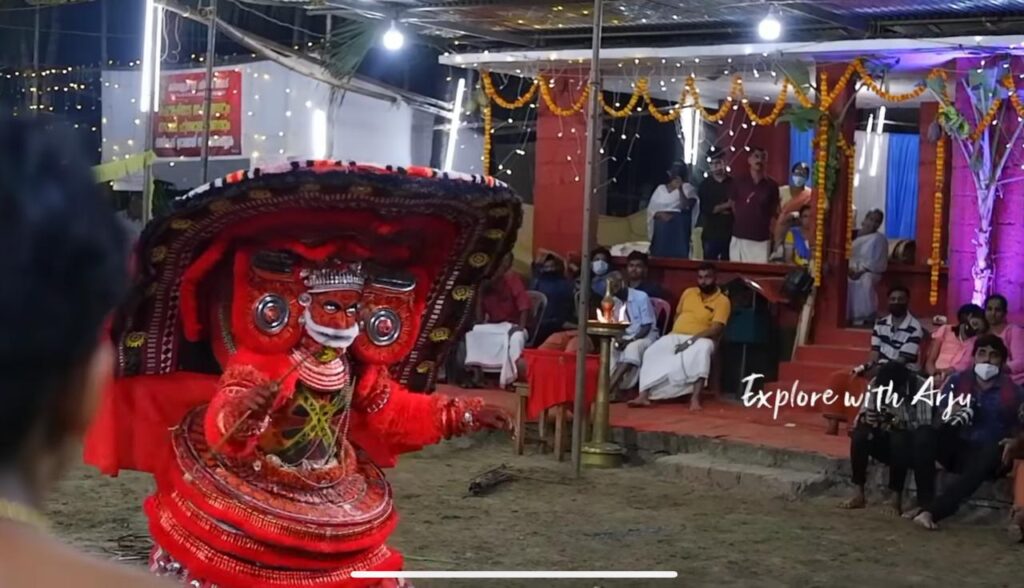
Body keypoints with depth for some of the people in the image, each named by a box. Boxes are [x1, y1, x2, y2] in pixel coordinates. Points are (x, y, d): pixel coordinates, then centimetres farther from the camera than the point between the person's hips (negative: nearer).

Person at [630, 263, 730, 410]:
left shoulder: (722, 301, -2)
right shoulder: (688, 293, 16)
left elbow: (716, 329, -13)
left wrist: (691, 340, -24)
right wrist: (673, 336, 6)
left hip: (700, 339, -4)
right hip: (675, 337, 4)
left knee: (702, 350, -41)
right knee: (652, 353, -24)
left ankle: (695, 398, -47)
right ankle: (644, 395, -32)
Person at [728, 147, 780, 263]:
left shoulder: (771, 185, 5)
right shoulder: (738, 182, 5)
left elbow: (775, 213, 10)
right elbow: (731, 206, 13)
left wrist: (771, 231, 4)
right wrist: (740, 223, 9)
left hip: (762, 240, -1)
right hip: (739, 238, 1)